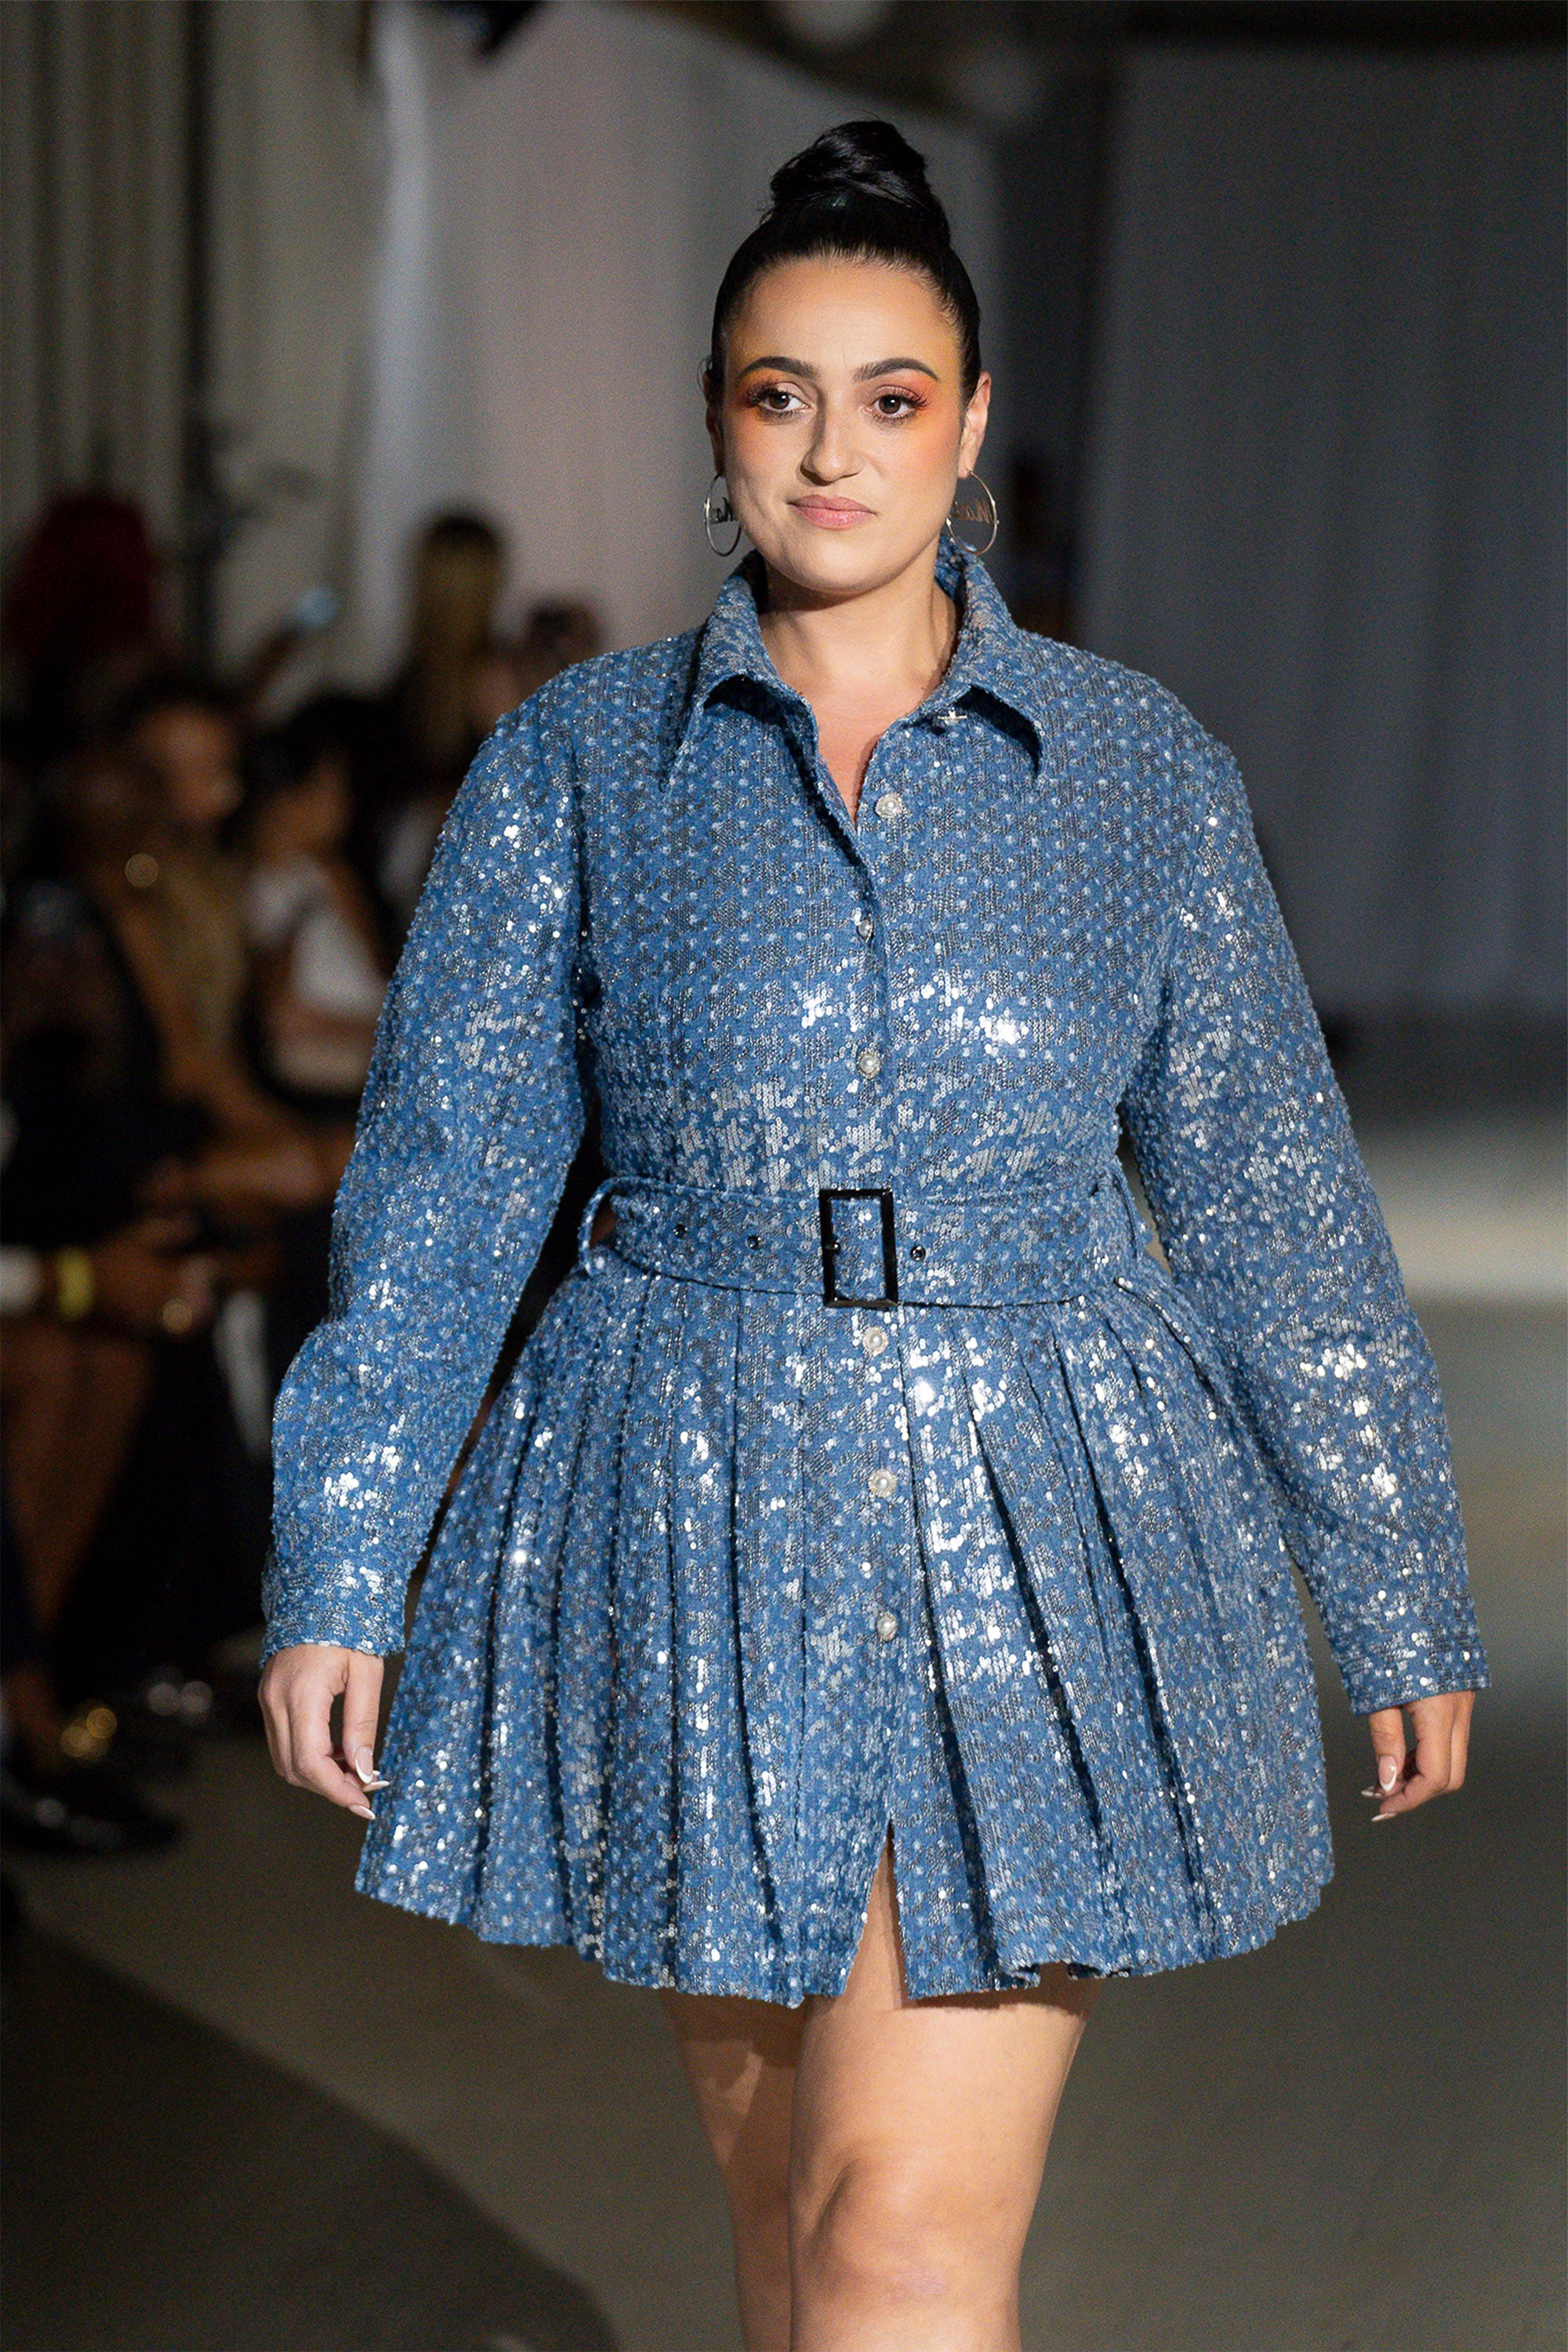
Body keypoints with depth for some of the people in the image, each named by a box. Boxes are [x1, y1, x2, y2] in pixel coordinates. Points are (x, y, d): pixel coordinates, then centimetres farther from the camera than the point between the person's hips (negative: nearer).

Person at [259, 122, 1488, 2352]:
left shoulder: (1138, 762, 3)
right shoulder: (574, 762, 3)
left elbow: (1273, 1191, 7)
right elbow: (439, 1182, 3)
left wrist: (1400, 1603, 9)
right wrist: (337, 1576, -2)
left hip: (1035, 1537, -1)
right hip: (694, 1532, 1)